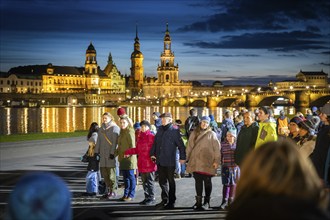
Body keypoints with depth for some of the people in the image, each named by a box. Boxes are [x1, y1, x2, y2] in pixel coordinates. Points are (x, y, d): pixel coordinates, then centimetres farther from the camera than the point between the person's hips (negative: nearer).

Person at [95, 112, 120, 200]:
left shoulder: (114, 128, -4)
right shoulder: (101, 129, 17)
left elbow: (115, 141, -11)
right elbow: (98, 141, 17)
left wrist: (112, 153, -18)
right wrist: (96, 152, 11)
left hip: (111, 154, -7)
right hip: (103, 154, 7)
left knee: (111, 173, -6)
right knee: (104, 173, 7)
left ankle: (113, 192, 1)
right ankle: (109, 191, 16)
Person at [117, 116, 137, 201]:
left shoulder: (130, 132, -11)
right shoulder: (122, 132, 17)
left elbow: (132, 145, -16)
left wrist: (129, 154, -20)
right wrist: (116, 153, 16)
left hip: (129, 158, -9)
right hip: (123, 158, 9)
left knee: (130, 176, -3)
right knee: (125, 176, 12)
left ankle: (131, 195, 3)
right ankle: (126, 194, 19)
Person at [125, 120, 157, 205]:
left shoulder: (152, 137, -7)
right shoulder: (140, 137, 15)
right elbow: (137, 150, 20)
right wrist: (128, 152, 15)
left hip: (150, 164, -7)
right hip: (141, 164, 7)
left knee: (150, 181, 0)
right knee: (144, 182, 13)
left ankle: (151, 198, 8)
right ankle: (147, 197, 21)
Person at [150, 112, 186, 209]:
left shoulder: (174, 131, -9)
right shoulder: (160, 130, 10)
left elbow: (180, 145, -10)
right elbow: (155, 142, 16)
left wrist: (182, 157, -12)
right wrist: (152, 153, 8)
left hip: (170, 162, -6)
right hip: (160, 161, 6)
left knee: (170, 181, 6)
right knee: (162, 180, 9)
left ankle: (171, 202, 15)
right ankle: (164, 200, 17)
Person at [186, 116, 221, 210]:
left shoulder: (211, 134, 1)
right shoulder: (194, 133, 10)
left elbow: (217, 148, -3)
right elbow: (189, 146, 12)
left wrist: (216, 160, -8)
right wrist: (187, 158, 7)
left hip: (207, 162, -3)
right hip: (196, 162, 3)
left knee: (207, 181, 4)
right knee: (198, 181, 7)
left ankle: (207, 202, 11)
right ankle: (198, 201, 14)